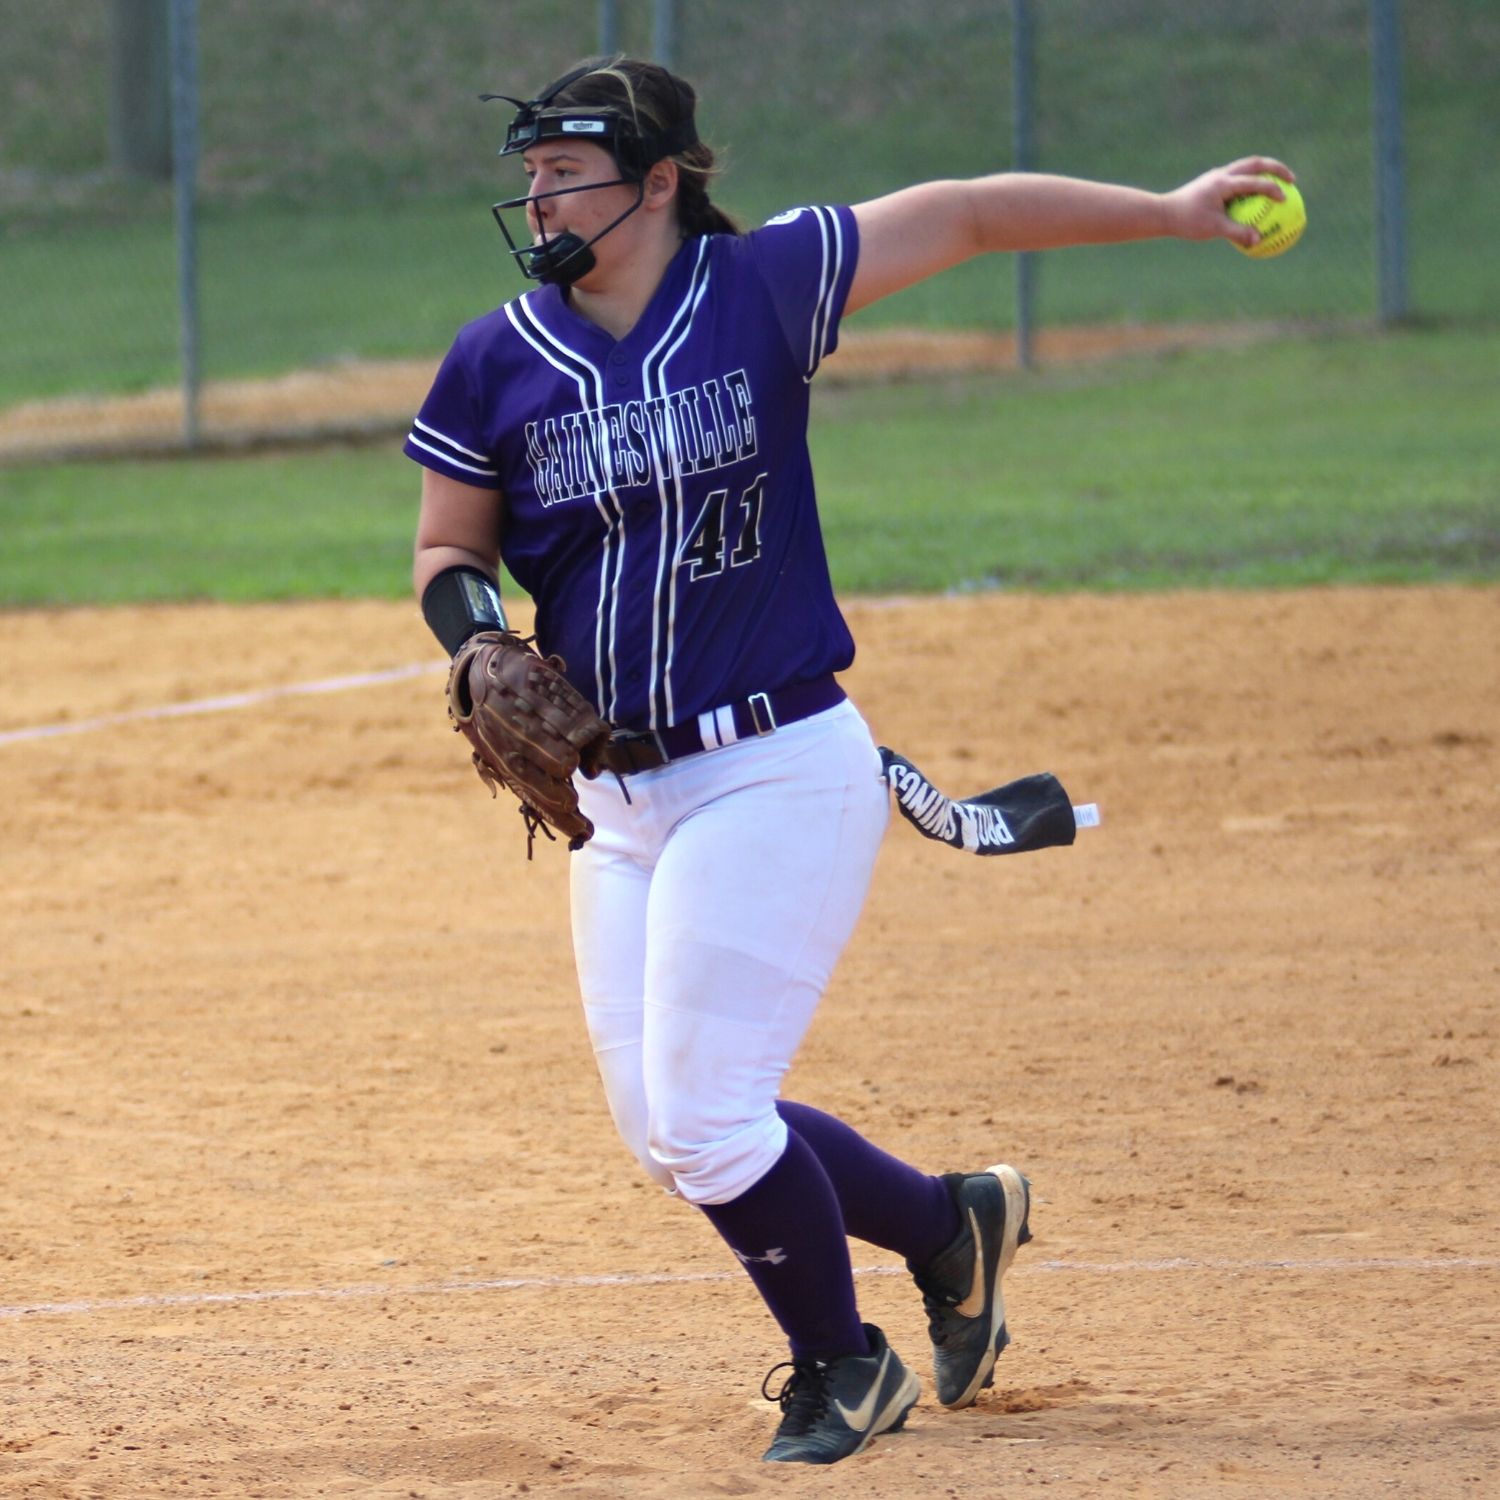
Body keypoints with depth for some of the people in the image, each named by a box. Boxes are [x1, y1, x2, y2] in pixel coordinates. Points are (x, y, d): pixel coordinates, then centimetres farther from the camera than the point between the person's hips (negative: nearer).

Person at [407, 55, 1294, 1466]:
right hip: (618, 800, 5)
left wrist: (1172, 211, 3)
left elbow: (967, 215, 2)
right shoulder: (494, 367, 2)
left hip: (777, 772, -5)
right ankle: (947, 1219, 32)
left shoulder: (762, 287, -6)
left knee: (702, 1117, -10)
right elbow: (448, 552, 12)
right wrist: (478, 637, -10)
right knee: (665, 1133, 8)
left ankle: (840, 1365, 17)